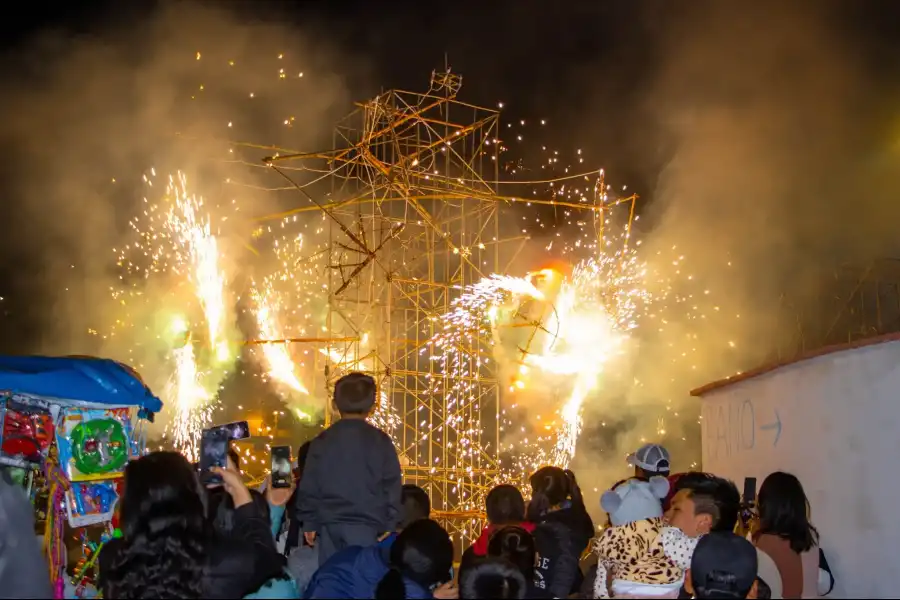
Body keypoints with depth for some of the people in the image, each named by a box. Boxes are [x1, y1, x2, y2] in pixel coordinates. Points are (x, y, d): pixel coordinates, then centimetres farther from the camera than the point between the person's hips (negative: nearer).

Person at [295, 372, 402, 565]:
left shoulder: (322, 441, 4)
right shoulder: (379, 441, -2)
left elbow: (309, 486, 6)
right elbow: (391, 486, -1)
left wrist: (309, 522, 15)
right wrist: (389, 525, 6)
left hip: (329, 525, 2)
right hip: (365, 525, -2)